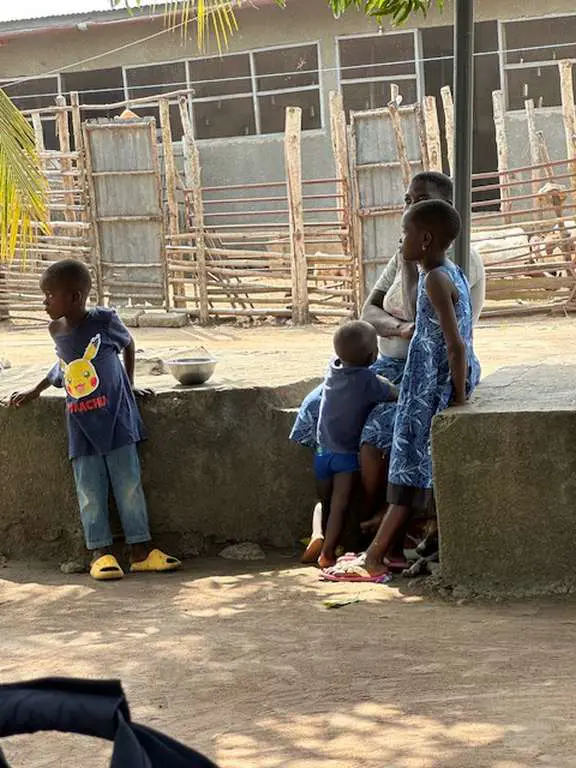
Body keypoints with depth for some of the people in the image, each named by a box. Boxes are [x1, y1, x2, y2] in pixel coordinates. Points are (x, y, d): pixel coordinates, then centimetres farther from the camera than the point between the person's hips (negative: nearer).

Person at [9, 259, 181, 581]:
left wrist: (129, 384, 10)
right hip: (81, 425, 3)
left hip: (116, 417, -3)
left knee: (129, 485, 0)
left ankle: (142, 549, 5)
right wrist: (37, 390, 19)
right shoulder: (57, 330, 2)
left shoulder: (104, 321, -11)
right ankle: (102, 552, 6)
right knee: (91, 492, 1)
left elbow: (128, 344, 7)